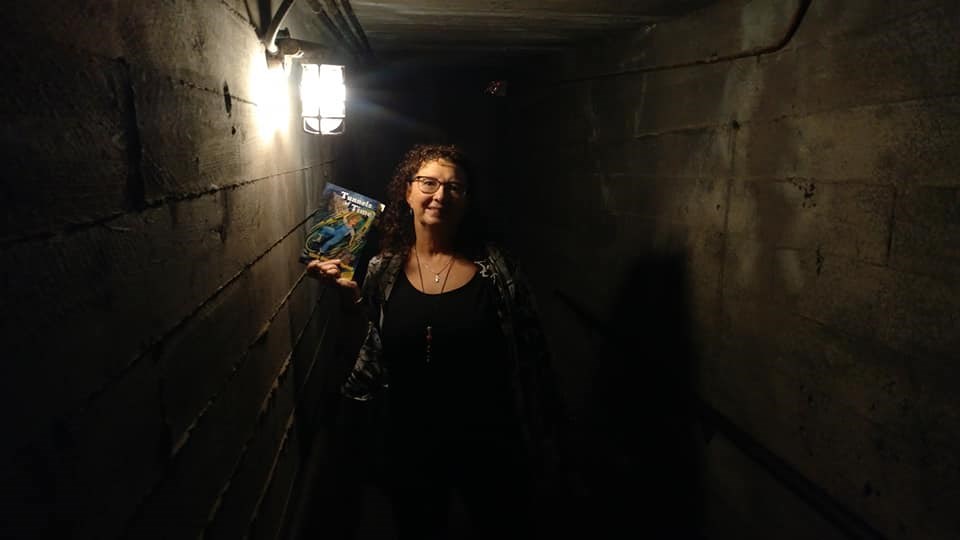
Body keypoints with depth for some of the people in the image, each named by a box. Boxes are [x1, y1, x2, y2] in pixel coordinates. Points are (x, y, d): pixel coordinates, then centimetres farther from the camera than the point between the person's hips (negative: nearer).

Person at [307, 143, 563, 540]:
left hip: (491, 447, -1)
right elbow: (372, 351, 7)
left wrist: (539, 434, -3)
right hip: (411, 446, 2)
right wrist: (350, 294, -4)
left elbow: (530, 354, -6)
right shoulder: (383, 270, -4)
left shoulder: (494, 267, -12)